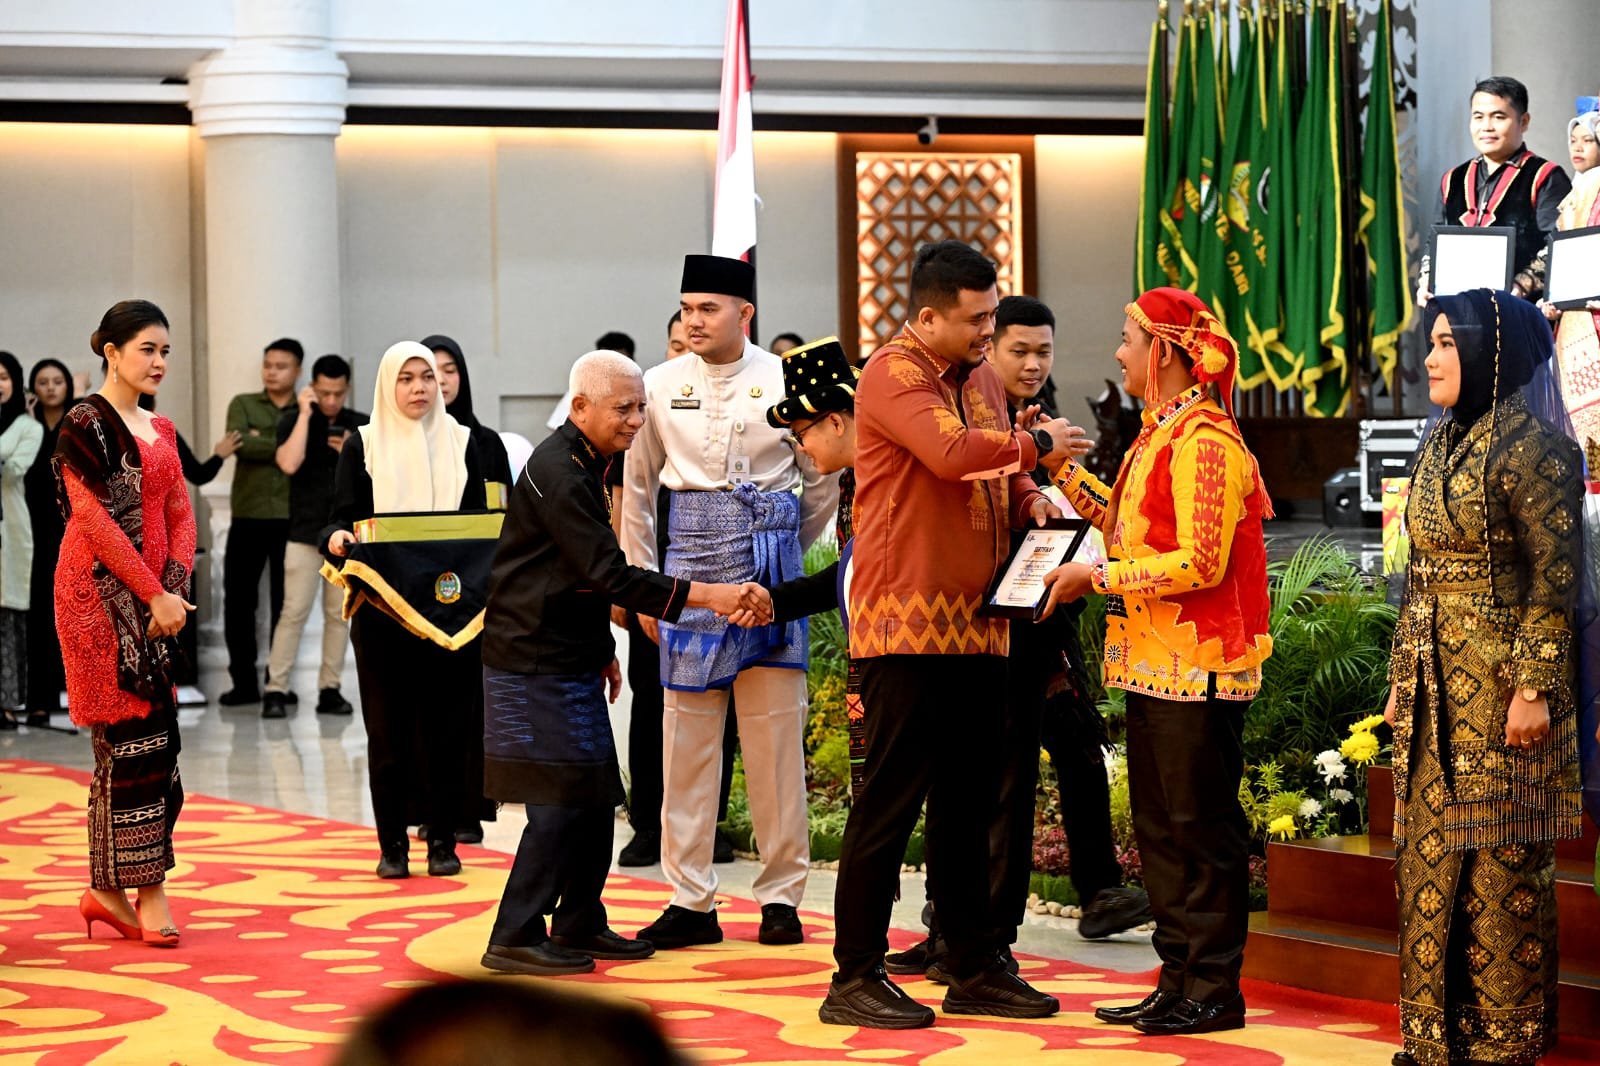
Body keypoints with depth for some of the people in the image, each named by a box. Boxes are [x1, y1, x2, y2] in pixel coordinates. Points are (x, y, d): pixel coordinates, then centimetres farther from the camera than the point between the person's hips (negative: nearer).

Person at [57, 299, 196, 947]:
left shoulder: (160, 432, 16)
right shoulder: (86, 424, -7)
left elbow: (179, 516, 13)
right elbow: (95, 519, -14)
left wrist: (176, 588, -5)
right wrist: (154, 595, -15)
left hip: (154, 596, 8)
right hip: (100, 593, -8)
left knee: (154, 739, 4)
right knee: (131, 736, -8)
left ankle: (110, 891, 10)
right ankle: (147, 894, -6)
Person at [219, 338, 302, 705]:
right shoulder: (242, 405, 9)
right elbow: (239, 443, -10)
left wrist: (262, 443, -10)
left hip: (291, 520, -1)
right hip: (248, 517, 1)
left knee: (285, 603, 3)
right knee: (238, 600, 0)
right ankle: (244, 682, 8)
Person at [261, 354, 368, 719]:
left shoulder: (362, 426, 6)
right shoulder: (293, 422, 0)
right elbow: (289, 464, -18)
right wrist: (305, 414, -15)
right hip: (305, 534, -3)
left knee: (339, 614, 4)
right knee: (294, 612, -9)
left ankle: (330, 689, 9)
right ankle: (276, 690, -7)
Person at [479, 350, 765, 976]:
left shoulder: (587, 465, 14)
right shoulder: (558, 472, -19)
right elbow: (611, 576, -25)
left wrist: (601, 650, 24)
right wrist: (705, 595, -27)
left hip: (570, 659, 10)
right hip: (536, 663, -10)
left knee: (595, 797, 11)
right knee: (561, 800, -9)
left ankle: (579, 927, 19)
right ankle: (515, 941, -4)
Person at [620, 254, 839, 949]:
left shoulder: (785, 382, 0)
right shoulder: (661, 386, 5)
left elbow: (823, 481, 12)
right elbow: (635, 488, 13)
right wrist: (642, 584, 11)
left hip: (770, 560, -2)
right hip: (689, 563, 2)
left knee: (776, 735, 0)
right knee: (686, 735, 1)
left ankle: (781, 897, 8)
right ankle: (690, 901, 7)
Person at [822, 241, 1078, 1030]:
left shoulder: (979, 375, 16)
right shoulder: (894, 374, -11)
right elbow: (953, 452, -28)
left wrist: (1028, 498, 5)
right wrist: (1036, 445, -13)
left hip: (976, 624, 8)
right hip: (907, 623, -8)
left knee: (968, 800, 13)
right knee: (891, 797, -5)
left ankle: (974, 969, 20)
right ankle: (855, 979, 0)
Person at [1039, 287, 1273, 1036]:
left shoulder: (1205, 442, -16)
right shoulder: (1159, 437, 15)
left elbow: (1200, 563, -22)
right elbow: (1133, 529, 19)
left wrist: (1096, 577, -18)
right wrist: (1064, 468, 16)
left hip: (1197, 668, -10)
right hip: (1154, 664, 10)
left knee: (1201, 827, -3)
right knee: (1159, 827, 12)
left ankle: (1214, 989, 3)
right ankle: (1180, 979, 19)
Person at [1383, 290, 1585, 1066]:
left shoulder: (1532, 448, -11)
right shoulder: (1440, 445, 14)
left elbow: (1555, 578, -15)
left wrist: (1534, 686, -19)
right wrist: (1401, 677, 16)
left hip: (1497, 681, -8)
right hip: (1434, 682, 8)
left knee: (1500, 862, -2)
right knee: (1429, 856, 9)